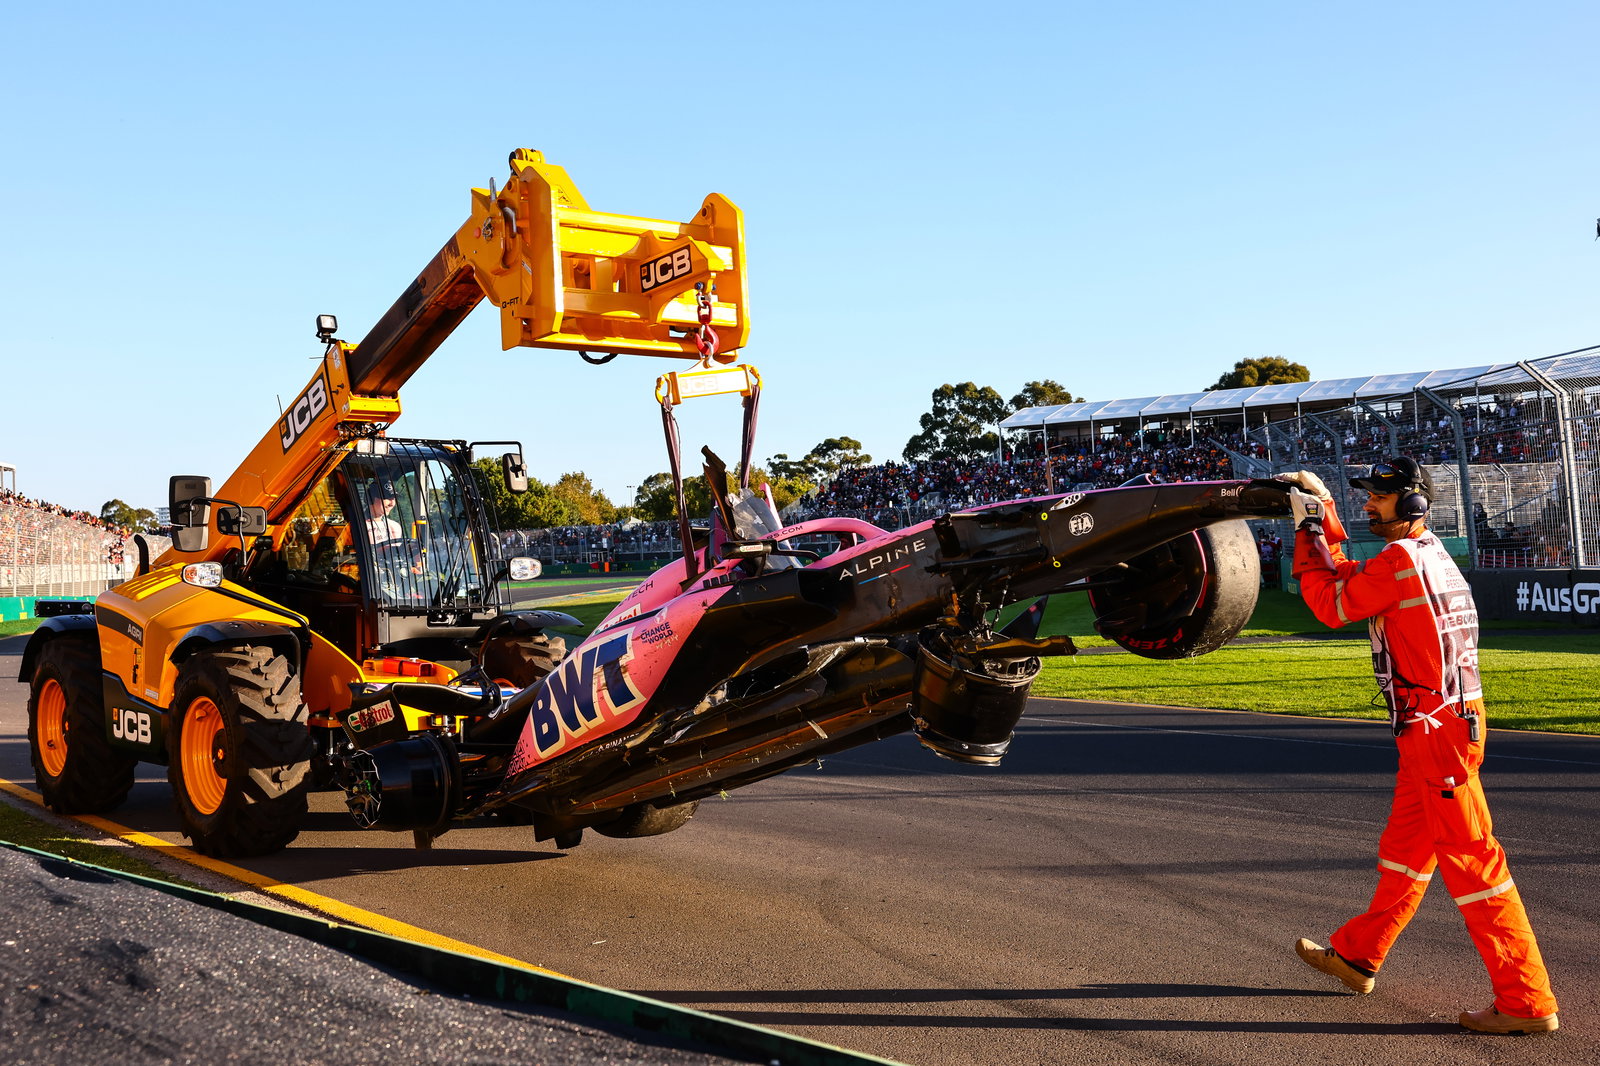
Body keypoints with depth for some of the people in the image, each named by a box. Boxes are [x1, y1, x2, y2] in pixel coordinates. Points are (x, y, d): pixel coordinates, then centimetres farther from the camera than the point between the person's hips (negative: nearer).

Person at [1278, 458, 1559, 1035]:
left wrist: (1307, 532, -1)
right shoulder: (1426, 552, 15)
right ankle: (1357, 955, 34)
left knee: (1469, 855, -7)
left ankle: (1527, 999, -3)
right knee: (1404, 845, 19)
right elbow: (1350, 580, 24)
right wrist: (1324, 516, 21)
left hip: (1438, 725, -10)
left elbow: (1331, 604, -10)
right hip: (1434, 726, 10)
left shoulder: (1401, 558, -15)